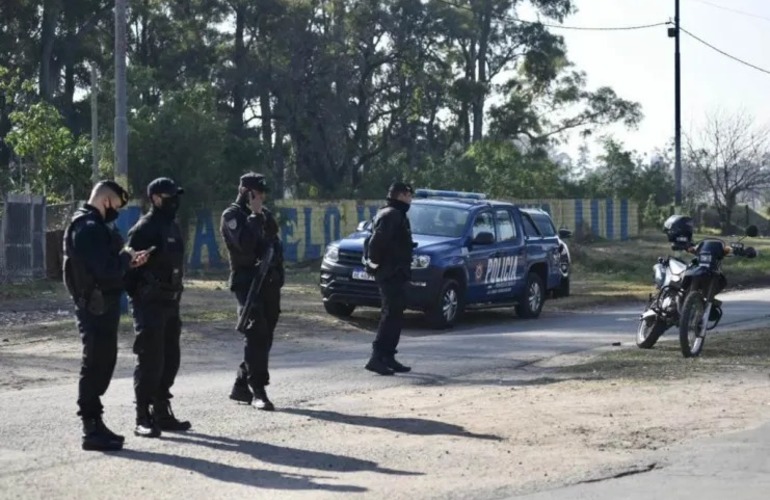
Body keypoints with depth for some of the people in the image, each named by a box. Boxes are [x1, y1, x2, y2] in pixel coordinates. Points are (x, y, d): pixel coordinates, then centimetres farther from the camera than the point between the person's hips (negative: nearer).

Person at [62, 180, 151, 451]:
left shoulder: (92, 226, 16)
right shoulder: (90, 228, -18)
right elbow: (107, 271, -24)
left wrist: (127, 261, 5)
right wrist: (126, 257, -7)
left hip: (99, 305, 11)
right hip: (96, 306, -11)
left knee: (101, 363, 15)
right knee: (95, 365, -7)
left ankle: (95, 424, 23)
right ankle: (92, 429, -3)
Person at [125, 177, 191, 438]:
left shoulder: (173, 226, 14)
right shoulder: (143, 228, -13)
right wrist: (138, 296, -18)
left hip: (169, 303, 9)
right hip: (149, 304, -9)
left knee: (170, 360, 12)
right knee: (150, 362, -8)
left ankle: (162, 413, 21)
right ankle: (143, 419, -3)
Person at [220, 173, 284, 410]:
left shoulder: (264, 214, 18)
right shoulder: (232, 215, -5)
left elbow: (275, 243, 23)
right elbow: (245, 243, -22)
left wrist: (277, 273, 10)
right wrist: (255, 215, -16)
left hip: (269, 281, 7)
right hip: (246, 281, -7)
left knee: (264, 336, 7)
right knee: (256, 333, -16)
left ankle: (241, 386, 15)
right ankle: (258, 391, -17)